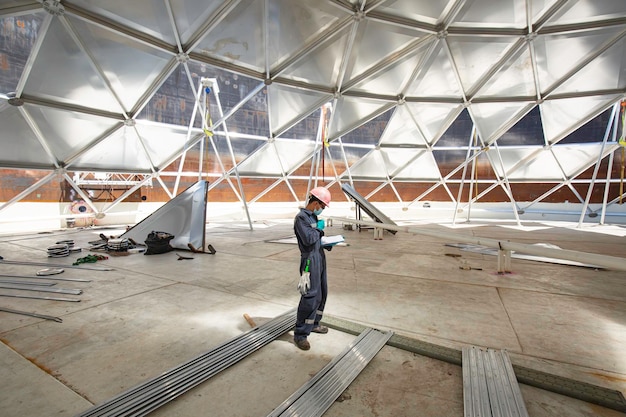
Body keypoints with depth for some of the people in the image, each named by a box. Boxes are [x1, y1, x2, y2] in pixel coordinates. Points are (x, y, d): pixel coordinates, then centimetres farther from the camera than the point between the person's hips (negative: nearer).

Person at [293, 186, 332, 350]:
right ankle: (300, 334, 4)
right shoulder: (301, 217, -15)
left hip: (320, 258, 10)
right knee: (310, 296, -8)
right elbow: (308, 239, -25)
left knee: (321, 292, 18)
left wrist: (327, 243, 4)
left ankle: (314, 323, 35)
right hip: (310, 260, -10)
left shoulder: (313, 216, 13)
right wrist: (319, 228, -11)